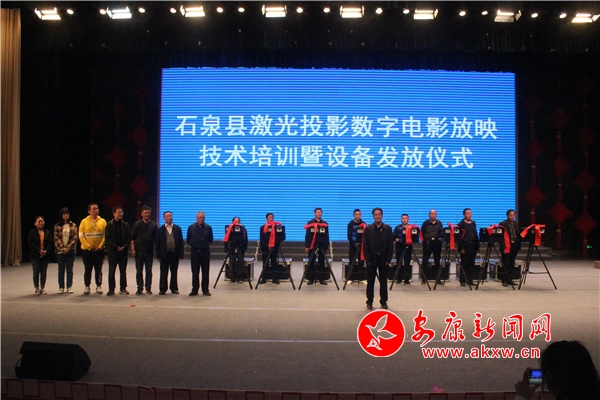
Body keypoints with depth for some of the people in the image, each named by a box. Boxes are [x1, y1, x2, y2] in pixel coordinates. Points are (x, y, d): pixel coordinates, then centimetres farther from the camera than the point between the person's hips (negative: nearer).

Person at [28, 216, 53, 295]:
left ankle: (43, 288, 13)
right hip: (35, 255, -2)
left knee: (43, 272, 5)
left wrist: (46, 251, -15)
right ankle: (37, 288, 13)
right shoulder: (32, 232, 0)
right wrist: (39, 250, -17)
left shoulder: (47, 232, 7)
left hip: (45, 255, 2)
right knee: (36, 272, 3)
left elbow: (50, 243, 2)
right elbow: (30, 243, -7)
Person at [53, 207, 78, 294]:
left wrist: (68, 247, -12)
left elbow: (74, 238, -1)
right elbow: (56, 238, -2)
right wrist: (62, 248, -12)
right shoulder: (57, 226, 3)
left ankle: (69, 287, 11)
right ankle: (61, 287, 11)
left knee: (69, 270, 4)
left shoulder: (73, 226, 5)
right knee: (61, 270, 5)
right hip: (60, 251, 0)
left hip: (70, 250, 0)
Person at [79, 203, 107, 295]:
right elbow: (81, 236, -3)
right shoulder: (84, 222, 0)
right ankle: (87, 287, 15)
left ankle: (98, 286, 15)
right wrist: (88, 246, -11)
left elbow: (105, 235, 2)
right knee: (87, 270, 6)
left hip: (99, 250, 1)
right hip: (87, 250, -1)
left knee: (98, 269, 6)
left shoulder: (103, 221, 3)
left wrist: (100, 246, -9)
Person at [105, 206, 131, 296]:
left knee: (123, 271, 7)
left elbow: (129, 237, 6)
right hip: (112, 251, -2)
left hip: (123, 251, 2)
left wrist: (124, 247, -8)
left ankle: (123, 288, 15)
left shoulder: (125, 224, 7)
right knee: (111, 272, 2)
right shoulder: (109, 225, 0)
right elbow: (108, 238, -4)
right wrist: (116, 247, -12)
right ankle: (111, 289, 8)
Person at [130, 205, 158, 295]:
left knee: (149, 270, 4)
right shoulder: (137, 224, 3)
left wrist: (155, 250, 2)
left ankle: (148, 288, 11)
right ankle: (140, 288, 11)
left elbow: (156, 238, 8)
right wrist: (133, 249, -5)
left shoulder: (153, 225, 5)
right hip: (139, 250, 0)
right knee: (139, 271, 4)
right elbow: (132, 237, 3)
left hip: (149, 251, 0)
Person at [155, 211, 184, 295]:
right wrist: (158, 255, -4)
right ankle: (162, 289, 12)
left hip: (175, 254, 1)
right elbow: (157, 243, 3)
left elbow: (181, 242, 3)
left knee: (174, 272, 8)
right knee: (164, 273, 4)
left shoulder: (177, 228, 6)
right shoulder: (160, 229, 4)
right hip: (164, 254, -1)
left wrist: (181, 254, -3)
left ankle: (174, 288, 17)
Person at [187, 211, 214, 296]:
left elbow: (211, 240, 10)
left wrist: (205, 244, 2)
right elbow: (188, 240, 11)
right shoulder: (191, 227, 6)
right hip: (195, 252, 1)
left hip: (205, 251, -1)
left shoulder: (208, 227, 4)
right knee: (195, 272, 5)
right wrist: (193, 244, 2)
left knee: (205, 272, 2)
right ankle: (194, 290, 12)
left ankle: (205, 290, 8)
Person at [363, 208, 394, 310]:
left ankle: (383, 302, 15)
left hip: (383, 259, 0)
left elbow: (391, 245, 1)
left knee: (383, 281, 6)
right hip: (372, 259, 0)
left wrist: (388, 259, -5)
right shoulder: (368, 229, 2)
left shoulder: (388, 229, 3)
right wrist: (368, 259, -8)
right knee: (370, 281, 4)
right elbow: (365, 246, -1)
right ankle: (369, 302, 11)